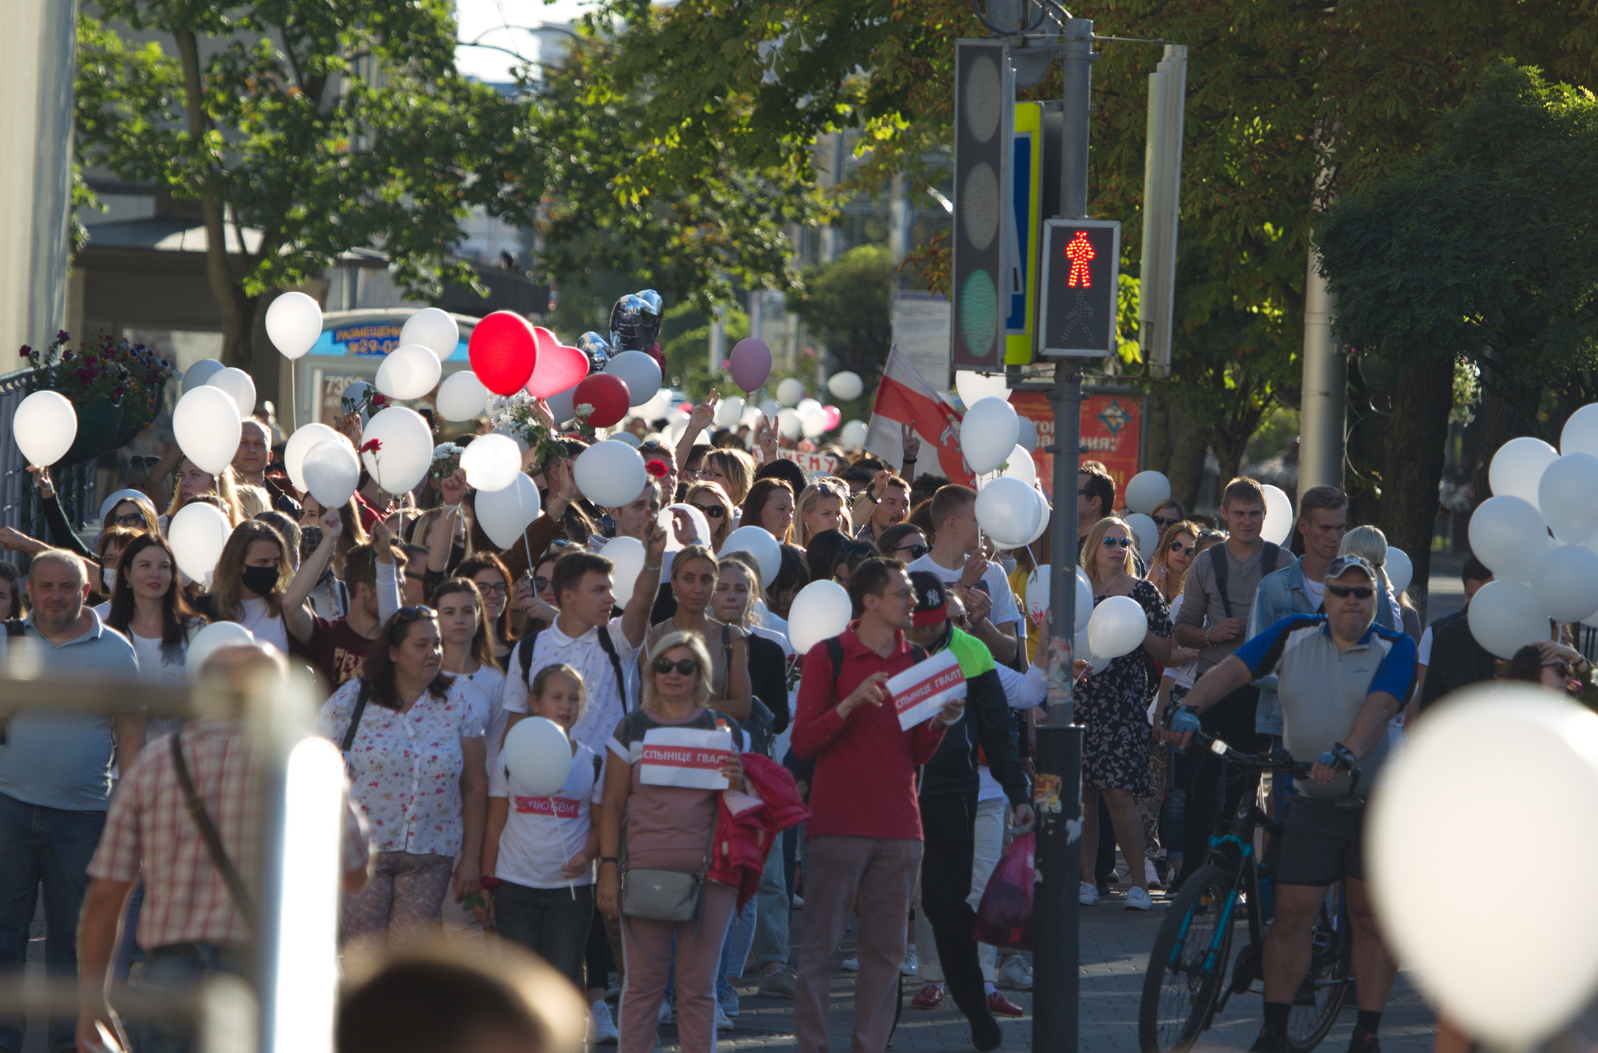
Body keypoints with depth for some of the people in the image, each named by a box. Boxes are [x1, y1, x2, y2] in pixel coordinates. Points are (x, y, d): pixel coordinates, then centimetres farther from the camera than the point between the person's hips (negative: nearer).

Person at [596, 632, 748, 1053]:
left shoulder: (724, 729, 9)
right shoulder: (632, 727, 7)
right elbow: (612, 804, 7)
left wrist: (737, 783, -10)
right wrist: (608, 869, -2)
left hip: (709, 871, 1)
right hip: (646, 868, -1)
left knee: (698, 983, 3)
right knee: (642, 980, -1)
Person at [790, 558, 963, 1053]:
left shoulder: (915, 660, 14)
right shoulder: (828, 656, -1)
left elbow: (916, 754, 16)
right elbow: (802, 743, -6)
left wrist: (939, 723, -4)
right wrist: (850, 704, -18)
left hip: (898, 826, 5)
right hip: (839, 822, -5)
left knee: (886, 949, 4)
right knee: (819, 944, -5)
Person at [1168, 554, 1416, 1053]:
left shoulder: (1394, 650, -1)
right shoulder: (1295, 635, 6)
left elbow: (1379, 706, -18)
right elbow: (1234, 669, -3)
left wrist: (1345, 753, -36)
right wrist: (1191, 706, -22)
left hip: (1377, 803, -1)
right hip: (1309, 802, 1)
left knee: (1373, 917, 0)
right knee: (1291, 914, -3)